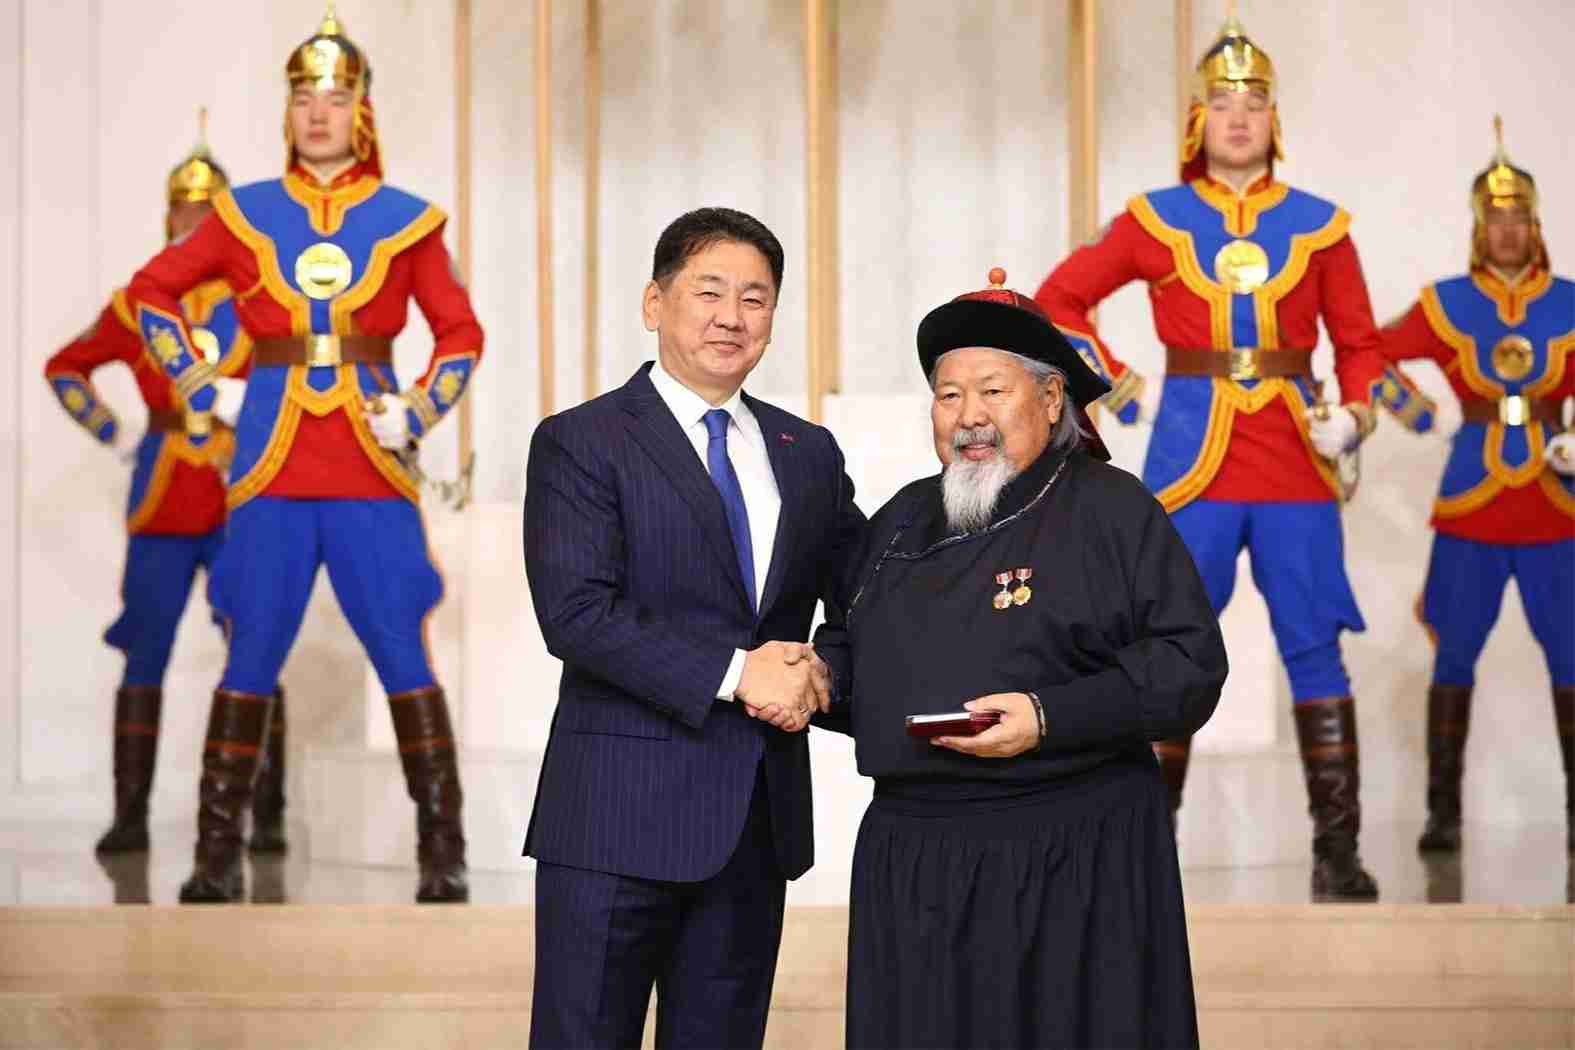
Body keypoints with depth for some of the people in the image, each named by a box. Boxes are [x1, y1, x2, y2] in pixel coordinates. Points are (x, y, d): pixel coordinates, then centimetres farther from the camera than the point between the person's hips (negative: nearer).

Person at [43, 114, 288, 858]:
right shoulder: (135, 306, 5)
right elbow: (64, 369, 18)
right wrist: (114, 437, 8)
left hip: (244, 497, -1)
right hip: (161, 504, 1)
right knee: (144, 660, 2)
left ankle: (267, 816, 5)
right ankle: (130, 815, 9)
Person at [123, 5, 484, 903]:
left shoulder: (405, 220, 5)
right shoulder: (245, 215, 7)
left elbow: (461, 334, 12)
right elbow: (152, 292, 16)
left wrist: (416, 413, -2)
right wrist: (203, 389, 6)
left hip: (372, 467, 0)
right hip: (272, 464, 1)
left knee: (406, 660, -2)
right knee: (250, 660, 2)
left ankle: (444, 857, 4)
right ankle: (218, 856, 9)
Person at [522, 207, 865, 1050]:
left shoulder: (808, 453, 13)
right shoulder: (579, 443, -4)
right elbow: (576, 613, -14)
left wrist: (818, 669, -4)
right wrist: (734, 673, -18)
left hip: (759, 816, 5)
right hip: (619, 815, -5)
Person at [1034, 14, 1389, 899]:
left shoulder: (1318, 225, 8)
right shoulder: (1156, 221, 5)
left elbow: (1360, 343, 15)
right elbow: (1059, 299, 13)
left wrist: (1356, 414, -4)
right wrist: (1119, 388, 3)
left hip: (1297, 461, 1)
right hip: (1192, 460, -1)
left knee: (1315, 652, 2)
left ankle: (1339, 850, 8)